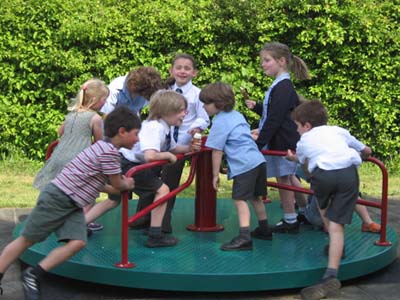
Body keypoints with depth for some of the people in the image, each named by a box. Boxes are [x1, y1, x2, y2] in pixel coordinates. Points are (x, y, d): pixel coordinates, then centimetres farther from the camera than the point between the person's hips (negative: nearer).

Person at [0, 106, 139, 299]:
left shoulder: (103, 148, 14)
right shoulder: (110, 152, -18)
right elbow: (118, 184, -6)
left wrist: (121, 186, 23)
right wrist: (127, 185, 16)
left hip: (73, 205, 9)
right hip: (57, 198, -9)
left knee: (77, 242, -9)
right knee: (26, 240, 1)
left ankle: (33, 276, -4)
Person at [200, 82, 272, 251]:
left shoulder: (220, 122, -8)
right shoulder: (237, 115, 18)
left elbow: (217, 151, -8)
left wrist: (215, 174, -2)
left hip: (244, 165, -9)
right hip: (259, 160, 9)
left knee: (240, 199, -10)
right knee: (255, 197, 21)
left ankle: (244, 237, -20)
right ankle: (264, 230, 35)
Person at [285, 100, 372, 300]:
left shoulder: (303, 141, 28)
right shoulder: (339, 131, 34)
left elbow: (308, 171, 40)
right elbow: (366, 151, 45)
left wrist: (297, 159, 60)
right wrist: (357, 158, 67)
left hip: (324, 173, -1)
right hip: (350, 173, 2)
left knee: (322, 204, 34)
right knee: (336, 224, 3)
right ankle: (331, 276, -10)